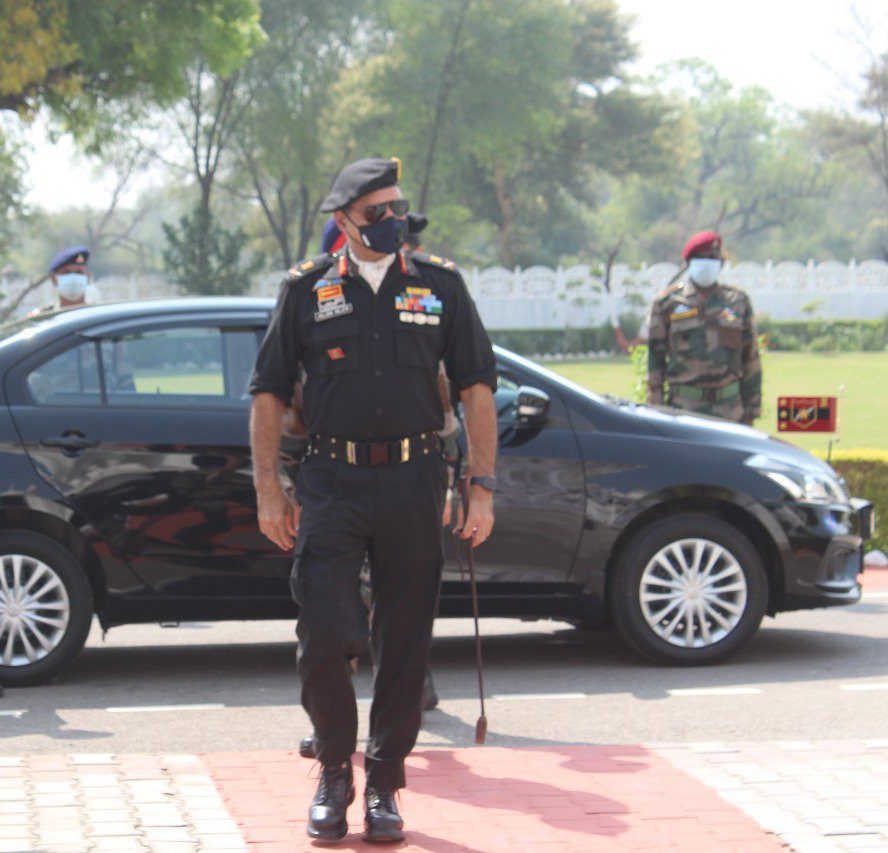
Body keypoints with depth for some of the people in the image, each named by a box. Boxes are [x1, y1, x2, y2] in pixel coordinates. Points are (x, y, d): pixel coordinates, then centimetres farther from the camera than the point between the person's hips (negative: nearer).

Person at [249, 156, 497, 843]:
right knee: (323, 637, -8)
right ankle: (334, 772, 13)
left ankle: (384, 785, 16)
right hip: (331, 484, -1)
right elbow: (269, 394, 9)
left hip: (413, 483, 1)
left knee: (405, 645, 3)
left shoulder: (440, 285, 7)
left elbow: (478, 390, 8)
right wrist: (269, 489, 2)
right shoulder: (308, 289, 6)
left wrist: (482, 488, 0)